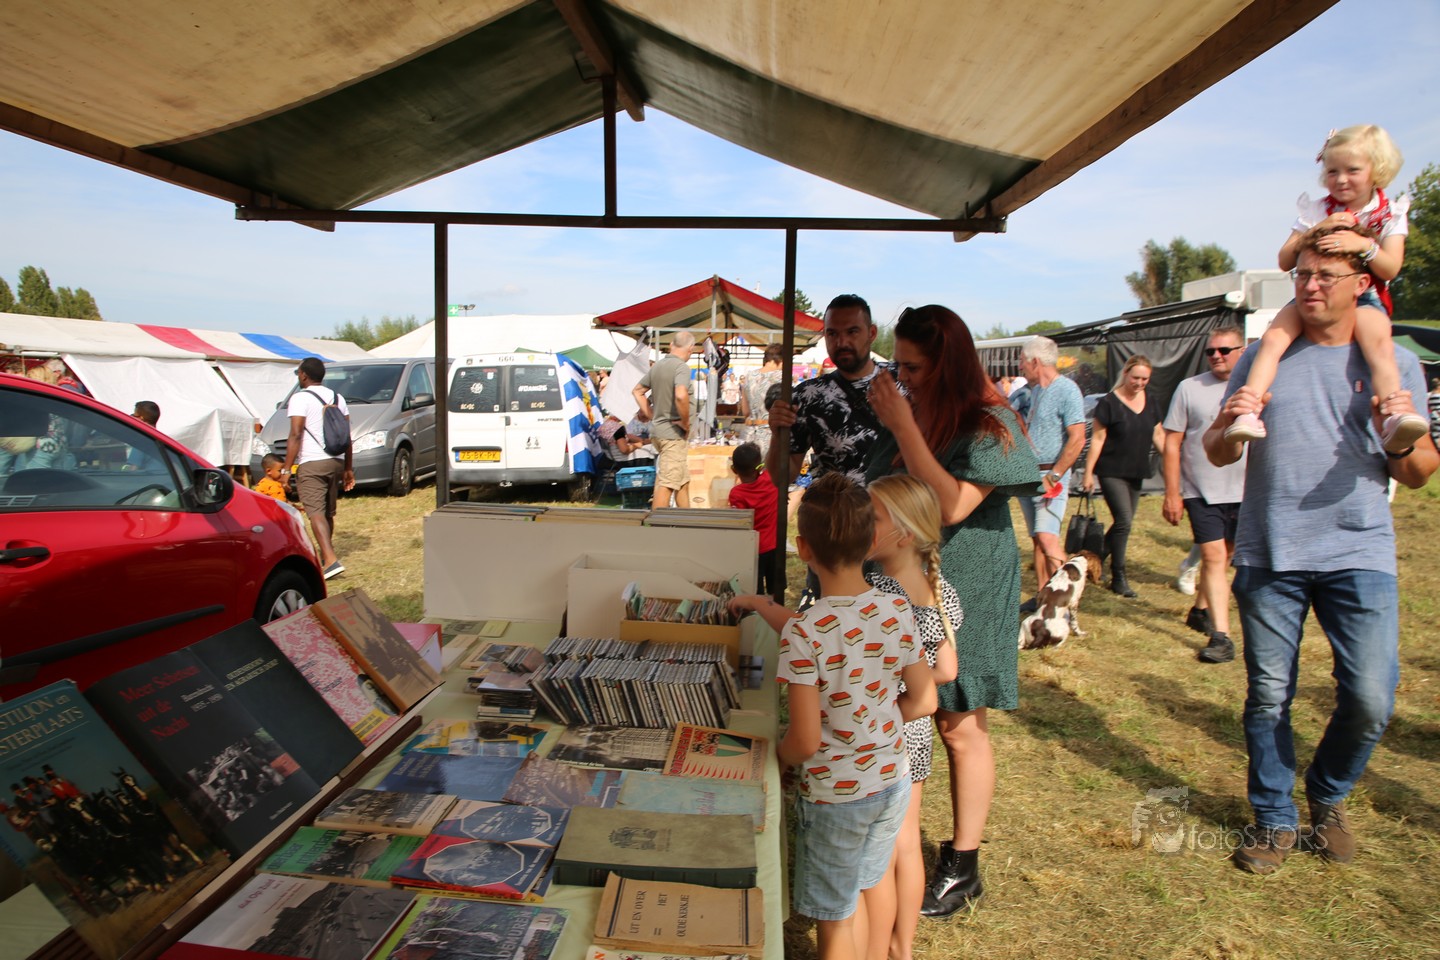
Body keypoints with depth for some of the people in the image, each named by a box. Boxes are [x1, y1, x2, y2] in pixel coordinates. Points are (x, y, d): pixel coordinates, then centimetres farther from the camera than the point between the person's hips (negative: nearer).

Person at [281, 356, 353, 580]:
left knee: (316, 512, -11)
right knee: (328, 513, 16)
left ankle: (331, 560, -24)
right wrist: (348, 468, 18)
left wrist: (286, 468, -15)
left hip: (311, 464, -7)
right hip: (336, 462, 7)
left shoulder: (300, 398, -7)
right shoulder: (337, 398, 14)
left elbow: (296, 435, -16)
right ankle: (324, 556, 28)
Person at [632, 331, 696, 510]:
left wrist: (650, 415, 16)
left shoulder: (658, 365, 11)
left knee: (683, 481, 19)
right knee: (667, 484, -6)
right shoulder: (681, 366, -15)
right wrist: (686, 422, -18)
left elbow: (637, 391, 20)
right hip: (673, 432, -9)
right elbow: (681, 396, -32)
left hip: (657, 429, 9)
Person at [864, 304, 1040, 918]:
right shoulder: (908, 412, 6)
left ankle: (962, 867, 20)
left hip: (962, 596, -6)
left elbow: (951, 506, -26)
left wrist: (904, 428, -24)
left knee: (960, 728, 5)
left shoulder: (988, 425, -13)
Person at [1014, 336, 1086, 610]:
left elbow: (1077, 439, -18)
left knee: (1047, 537, -17)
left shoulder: (1066, 390, -12)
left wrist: (1053, 476, -18)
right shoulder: (1033, 391, 13)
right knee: (1037, 538, 11)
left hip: (1050, 475, -8)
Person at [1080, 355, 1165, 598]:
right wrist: (1088, 473, -10)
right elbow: (1097, 438, -9)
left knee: (1123, 523, 10)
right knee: (1124, 520, -13)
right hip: (1112, 471, -6)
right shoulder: (1109, 402, -10)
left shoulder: (1151, 403, 7)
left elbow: (1158, 435, 14)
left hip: (1136, 473, 6)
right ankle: (1118, 577, -3)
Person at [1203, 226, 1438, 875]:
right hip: (1268, 556, 1)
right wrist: (1228, 422, -14)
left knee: (1371, 699, -6)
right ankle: (1274, 819, 23)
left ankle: (1327, 798, 23)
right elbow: (1217, 455, 8)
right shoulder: (1263, 358, 9)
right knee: (1268, 697, 5)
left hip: (1359, 556, 0)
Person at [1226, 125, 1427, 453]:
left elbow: (1390, 269, -5)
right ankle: (1250, 411, -37)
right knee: (1273, 336, -28)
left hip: (1364, 298, -1)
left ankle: (1394, 415, -46)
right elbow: (1285, 261, 1)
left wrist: (1365, 245, -23)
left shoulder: (1390, 214, 6)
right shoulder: (1316, 211, 8)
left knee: (1379, 341, -35)